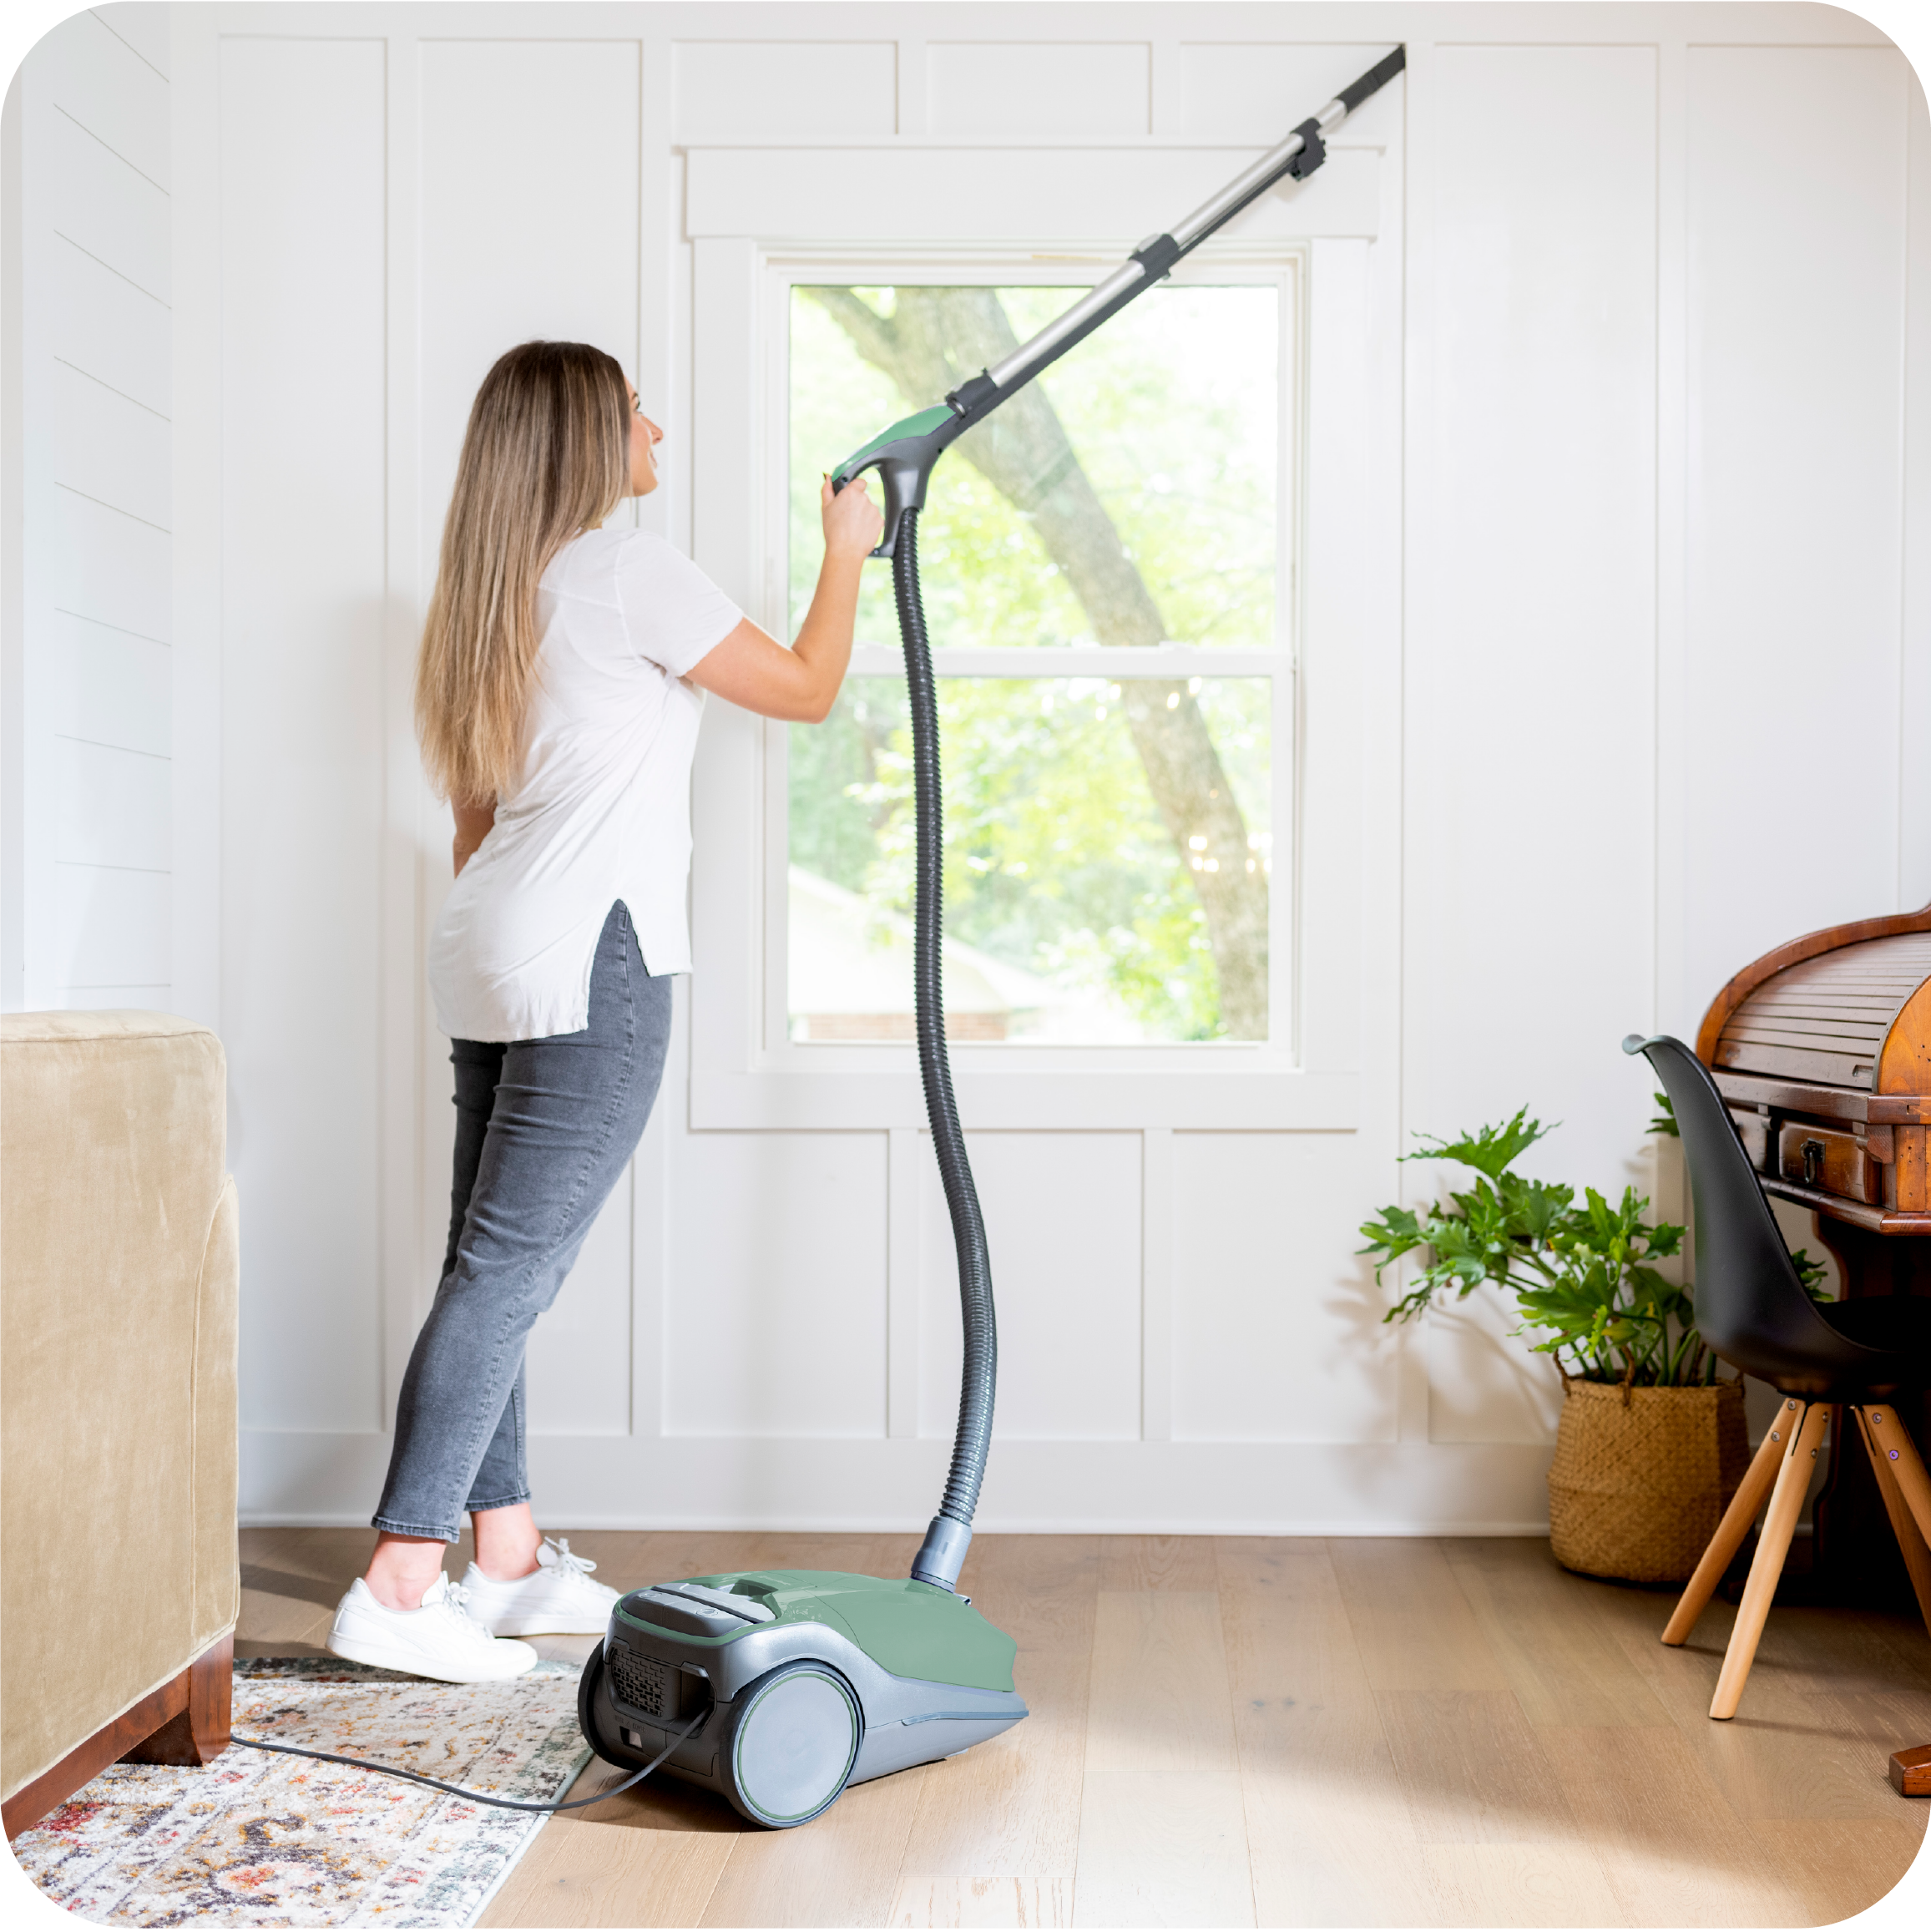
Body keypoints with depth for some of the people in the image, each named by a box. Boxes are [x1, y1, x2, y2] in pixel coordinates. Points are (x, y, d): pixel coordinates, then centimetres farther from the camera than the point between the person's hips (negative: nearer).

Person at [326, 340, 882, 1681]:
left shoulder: (496, 593, 19)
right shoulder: (630, 572, -7)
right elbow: (808, 690, 1)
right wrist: (847, 551, 16)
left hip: (491, 957, 9)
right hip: (589, 962, -9)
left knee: (498, 1269, 9)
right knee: (508, 1271, -9)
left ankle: (511, 1566, 17)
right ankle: (398, 1587, -9)